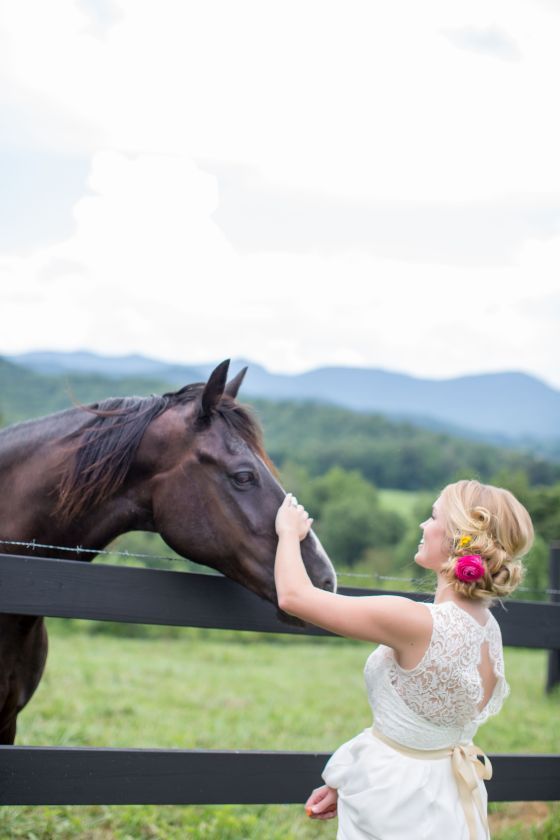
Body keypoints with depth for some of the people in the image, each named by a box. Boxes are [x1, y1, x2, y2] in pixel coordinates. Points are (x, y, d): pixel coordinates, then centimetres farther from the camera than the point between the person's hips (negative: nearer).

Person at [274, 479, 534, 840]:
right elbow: (422, 722, 7)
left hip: (396, 809, -7)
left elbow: (294, 596, -19)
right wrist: (346, 783, 13)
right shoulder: (488, 628, -1)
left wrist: (290, 531, 0)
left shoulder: (419, 624, -26)